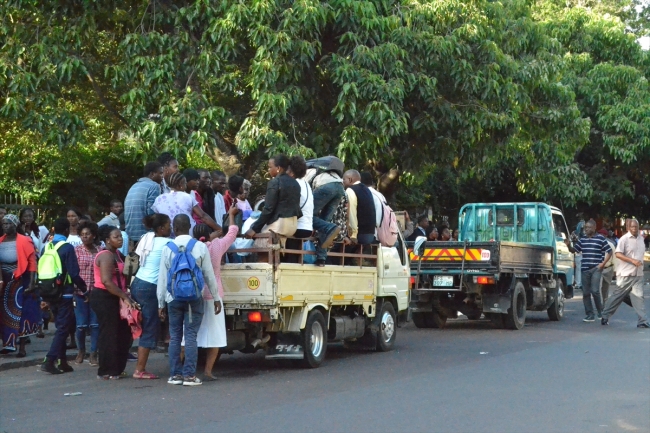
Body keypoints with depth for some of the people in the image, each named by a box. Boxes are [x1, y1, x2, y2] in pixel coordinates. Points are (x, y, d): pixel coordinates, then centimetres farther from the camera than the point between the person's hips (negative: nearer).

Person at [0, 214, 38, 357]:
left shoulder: (24, 241, -10)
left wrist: (31, 284, -15)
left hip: (20, 282, -5)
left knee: (21, 314, 1)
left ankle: (22, 348, 6)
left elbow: (32, 263, -11)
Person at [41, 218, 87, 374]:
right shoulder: (67, 248, -12)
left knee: (61, 328, 15)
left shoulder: (47, 247, 7)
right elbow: (74, 273, -16)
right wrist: (84, 288, -1)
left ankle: (62, 362, 17)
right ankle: (49, 361, -12)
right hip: (64, 294, -7)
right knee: (63, 328, -3)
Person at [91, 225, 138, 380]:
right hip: (104, 298, -10)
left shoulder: (116, 253, 16)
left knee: (122, 333, 11)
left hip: (112, 298, 10)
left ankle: (116, 369, 19)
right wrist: (125, 297, -23)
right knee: (109, 334, -5)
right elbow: (106, 281, -25)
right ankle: (107, 372, 2)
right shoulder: (106, 256, -15)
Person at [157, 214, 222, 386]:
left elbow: (162, 277, 2)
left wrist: (161, 303, 10)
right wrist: (216, 298, 10)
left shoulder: (168, 249, -2)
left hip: (173, 298, 1)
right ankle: (189, 375, -3)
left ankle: (175, 374, 10)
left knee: (175, 337, 8)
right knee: (191, 336, -1)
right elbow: (209, 275, -1)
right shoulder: (200, 247, -5)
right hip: (194, 298, -1)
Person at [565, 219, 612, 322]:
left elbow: (609, 252, 2)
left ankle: (600, 311, 8)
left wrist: (603, 263, -7)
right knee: (586, 293, 3)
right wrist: (569, 245, -6)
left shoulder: (601, 239, 0)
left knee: (595, 290, -13)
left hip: (596, 269, -5)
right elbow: (574, 250, 15)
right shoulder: (582, 239, 13)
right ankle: (589, 315, 10)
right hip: (584, 269, 5)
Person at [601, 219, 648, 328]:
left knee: (638, 296, -3)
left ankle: (643, 321, -6)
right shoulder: (624, 239, -8)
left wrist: (640, 262, 12)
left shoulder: (641, 239, 12)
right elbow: (618, 254, -15)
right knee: (617, 296, 4)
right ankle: (605, 316, 17)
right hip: (625, 274, -5)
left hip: (638, 274, 5)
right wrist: (632, 261, -22)